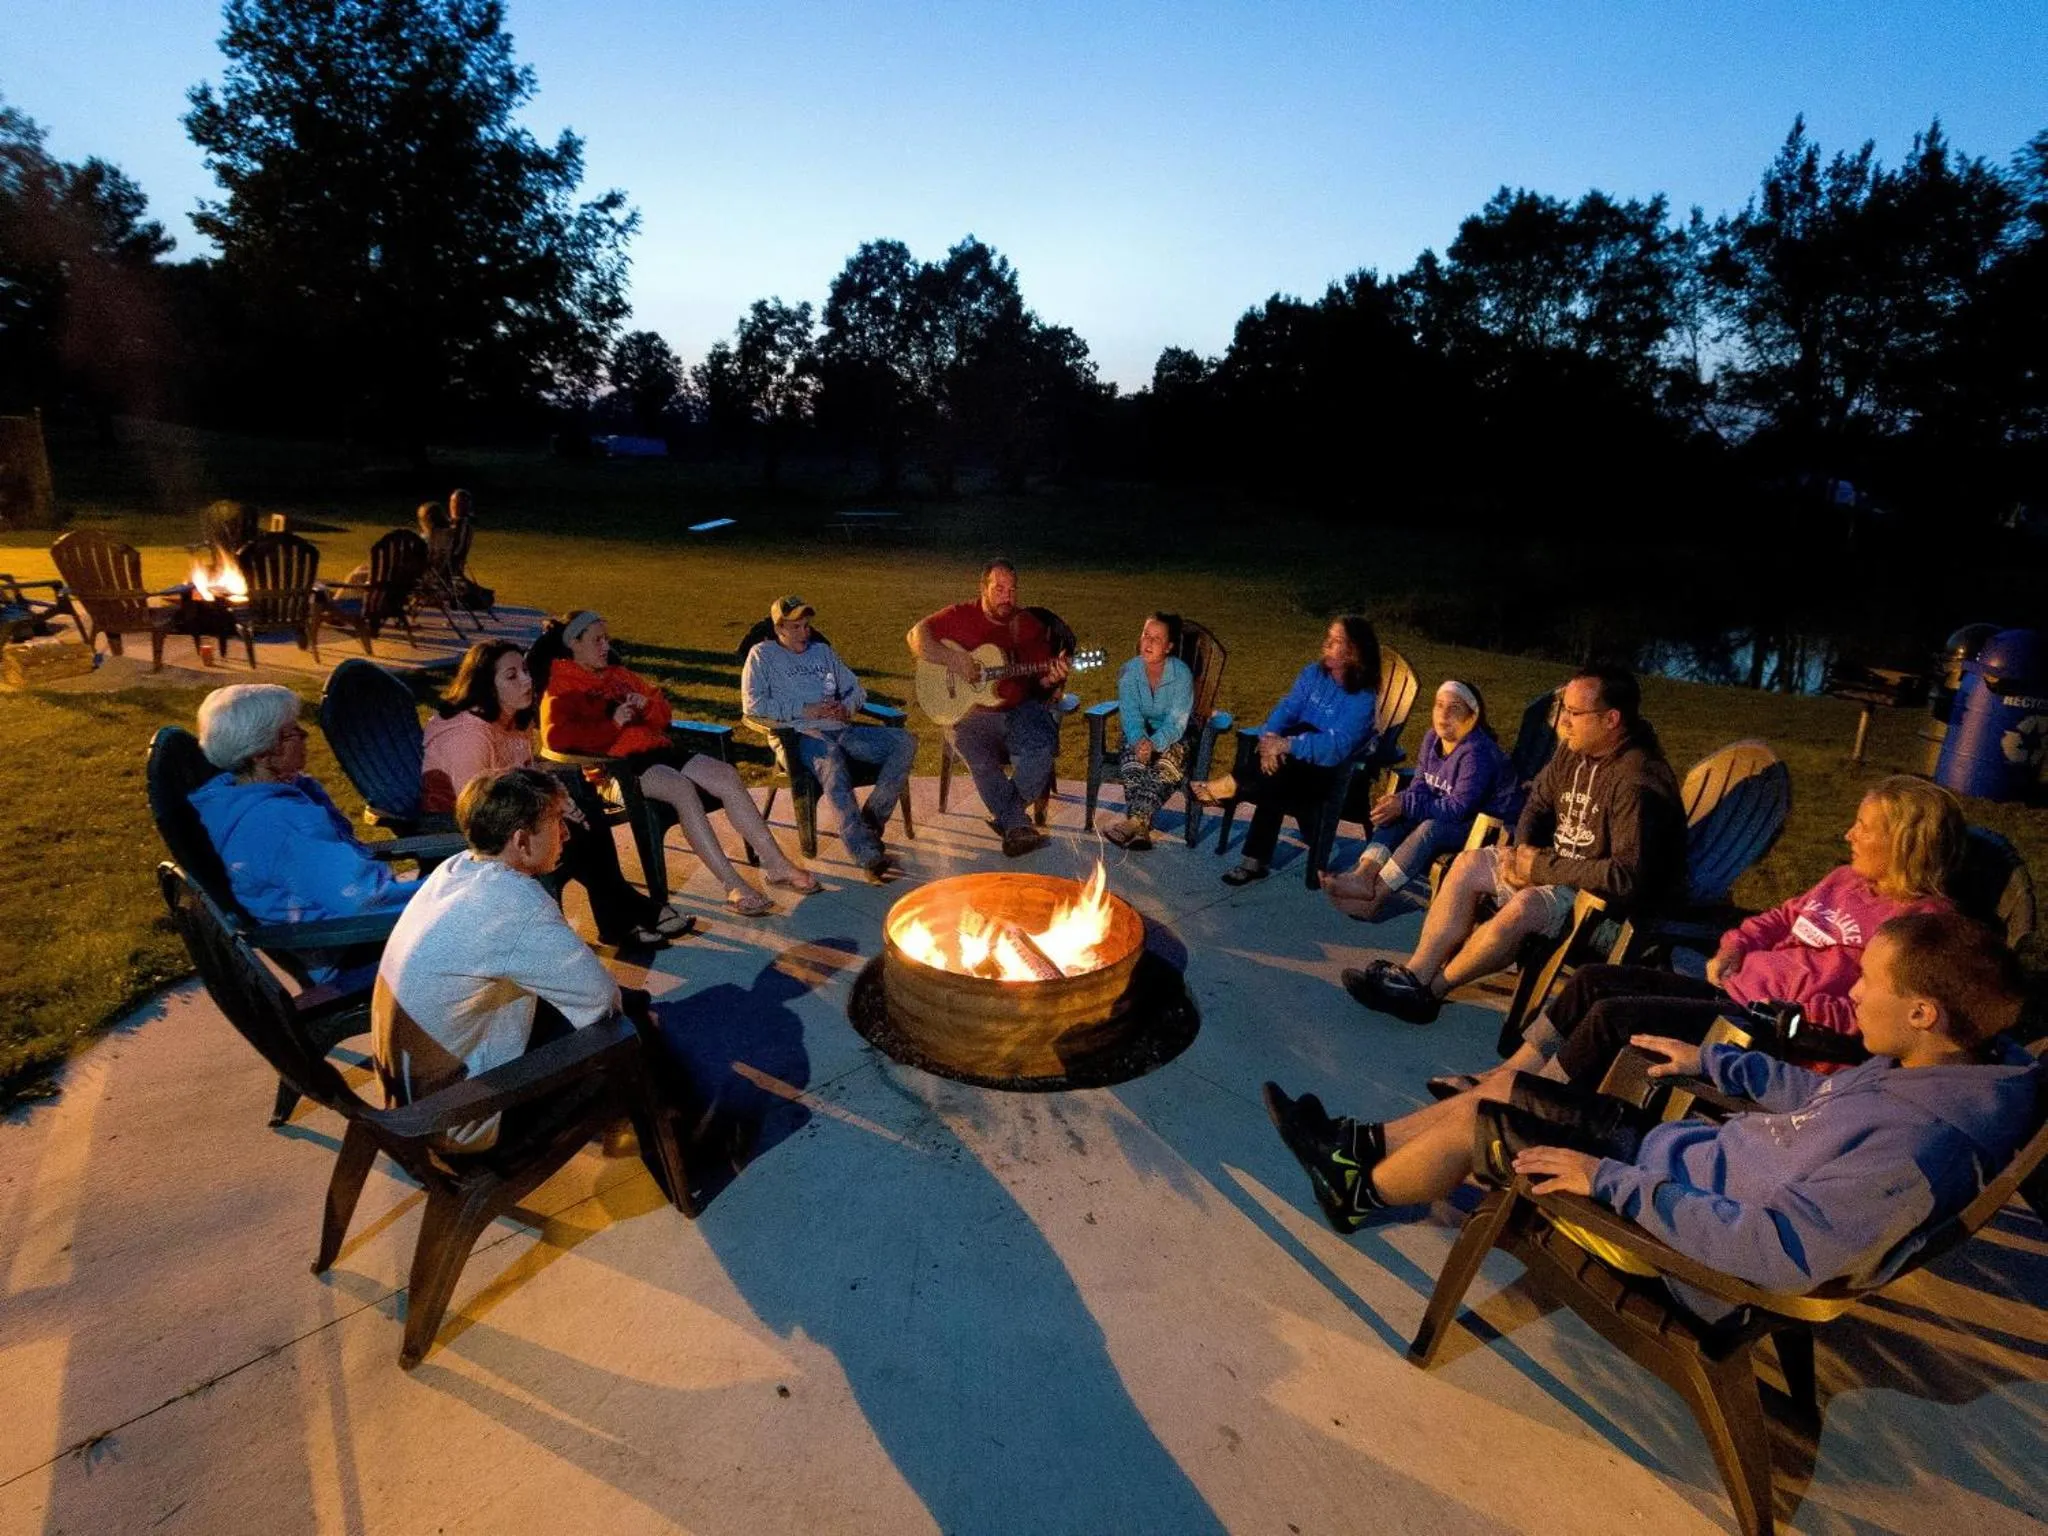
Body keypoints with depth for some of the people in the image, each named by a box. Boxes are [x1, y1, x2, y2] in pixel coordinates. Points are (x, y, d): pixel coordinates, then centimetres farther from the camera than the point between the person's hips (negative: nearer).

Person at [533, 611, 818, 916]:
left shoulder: (617, 674, 25)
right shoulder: (561, 689, 4)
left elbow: (663, 712, 28)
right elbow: (556, 737, -15)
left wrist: (647, 705, 5)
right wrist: (613, 723, -15)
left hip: (654, 751, 7)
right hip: (617, 766, -7)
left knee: (727, 775, -15)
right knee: (682, 788, -34)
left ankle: (777, 865, -15)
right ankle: (733, 887, -35)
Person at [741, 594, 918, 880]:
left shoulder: (822, 650, 27)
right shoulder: (762, 655, 11)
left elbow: (856, 689, 26)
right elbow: (753, 705, -3)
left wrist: (846, 709, 2)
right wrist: (805, 710, -9)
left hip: (840, 729, 6)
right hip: (797, 735, -6)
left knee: (905, 741, -17)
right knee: (830, 759, -41)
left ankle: (870, 821, -17)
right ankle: (867, 855, -47)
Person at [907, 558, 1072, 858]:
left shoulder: (1030, 625, 8)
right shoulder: (962, 616, 2)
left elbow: (1041, 679, 8)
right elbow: (915, 636, -6)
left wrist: (1053, 676, -17)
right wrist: (953, 660, -18)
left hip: (1020, 709, 2)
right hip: (973, 712, -2)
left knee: (1042, 747, -28)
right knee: (977, 755, -31)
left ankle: (1007, 818, -9)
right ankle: (1018, 826, -19)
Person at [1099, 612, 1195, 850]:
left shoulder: (1182, 674, -10)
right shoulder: (1129, 670, -2)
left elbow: (1176, 722, -17)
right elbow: (1130, 715, -11)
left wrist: (1154, 744, -35)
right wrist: (1139, 742, -31)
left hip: (1171, 738, -2)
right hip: (1138, 736, 2)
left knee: (1164, 767, -34)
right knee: (1133, 764, -31)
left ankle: (1133, 820, -52)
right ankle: (1140, 828, -49)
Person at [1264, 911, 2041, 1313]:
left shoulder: (1915, 1147, -33)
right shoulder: (1937, 1067, -5)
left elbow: (1776, 1249, -35)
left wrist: (1611, 1181, -29)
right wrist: (1713, 1062, 20)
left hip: (1691, 1226, -9)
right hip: (1696, 1150, 9)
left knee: (1471, 1126, -5)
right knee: (1509, 1084, 10)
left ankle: (1354, 1193, 20)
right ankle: (1360, 1145, 25)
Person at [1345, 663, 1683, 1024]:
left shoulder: (1639, 782, -26)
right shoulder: (1573, 750, -1)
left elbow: (1628, 877, -31)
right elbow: (1539, 801, 14)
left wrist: (1543, 867, -23)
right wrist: (1526, 849, -6)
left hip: (1607, 897, -9)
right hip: (1555, 866, 9)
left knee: (1523, 906, -33)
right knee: (1470, 863, -8)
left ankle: (1431, 989, -16)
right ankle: (1415, 973, -16)